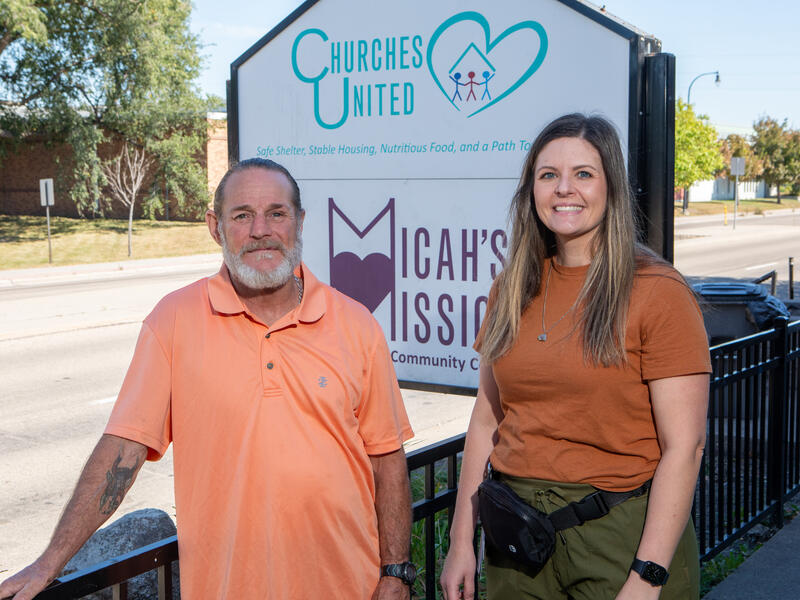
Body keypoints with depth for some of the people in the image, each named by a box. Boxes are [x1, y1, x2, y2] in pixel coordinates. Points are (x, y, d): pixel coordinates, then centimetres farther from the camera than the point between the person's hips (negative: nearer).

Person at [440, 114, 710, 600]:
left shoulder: (658, 293, -10)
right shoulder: (512, 290, 6)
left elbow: (684, 447, -14)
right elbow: (486, 420, 9)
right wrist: (462, 541, 7)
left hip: (621, 535, -4)